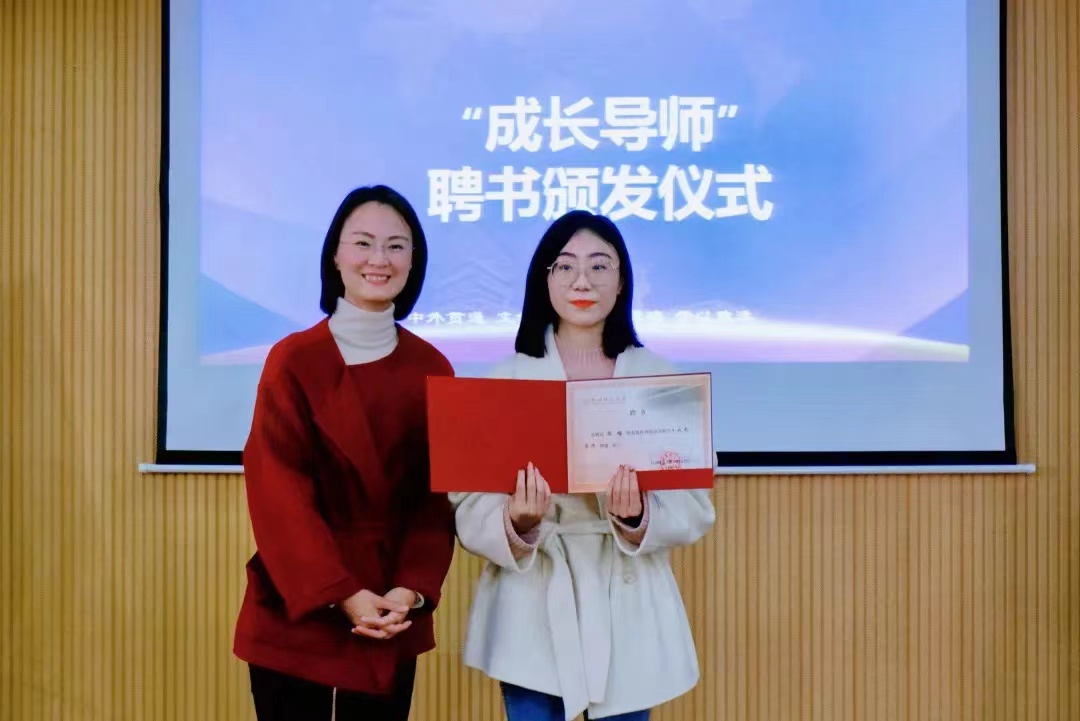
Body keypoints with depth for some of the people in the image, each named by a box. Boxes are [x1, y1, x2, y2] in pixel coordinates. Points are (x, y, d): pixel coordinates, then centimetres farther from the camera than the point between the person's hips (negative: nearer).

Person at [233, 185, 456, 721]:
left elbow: (438, 494, 1)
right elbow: (280, 493, -10)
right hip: (296, 615, -2)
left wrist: (413, 590, -12)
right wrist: (341, 595, -16)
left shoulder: (431, 369, 2)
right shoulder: (292, 360, -7)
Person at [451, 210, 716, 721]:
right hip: (534, 608, -1)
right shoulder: (508, 378, -2)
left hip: (627, 607, 1)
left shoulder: (656, 377, 1)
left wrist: (638, 516, -20)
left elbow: (695, 507, -1)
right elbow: (470, 508, -5)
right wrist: (517, 522, -26)